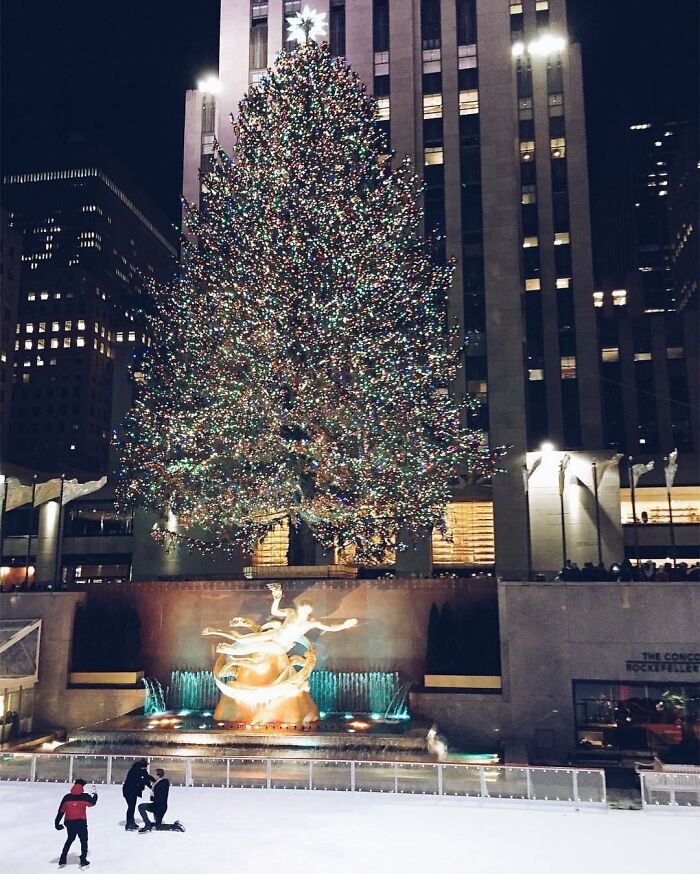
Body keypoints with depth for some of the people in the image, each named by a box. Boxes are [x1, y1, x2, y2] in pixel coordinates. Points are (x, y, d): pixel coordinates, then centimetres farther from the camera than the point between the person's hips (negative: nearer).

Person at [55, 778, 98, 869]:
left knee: (70, 839, 25)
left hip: (69, 823, 3)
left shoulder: (67, 797, 0)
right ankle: (83, 861, 10)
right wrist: (95, 795, 28)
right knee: (84, 841, 14)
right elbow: (92, 803, 10)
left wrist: (57, 823, 10)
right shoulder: (85, 797, -8)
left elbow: (61, 811, 2)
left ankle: (62, 860, 25)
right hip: (81, 822, -3)